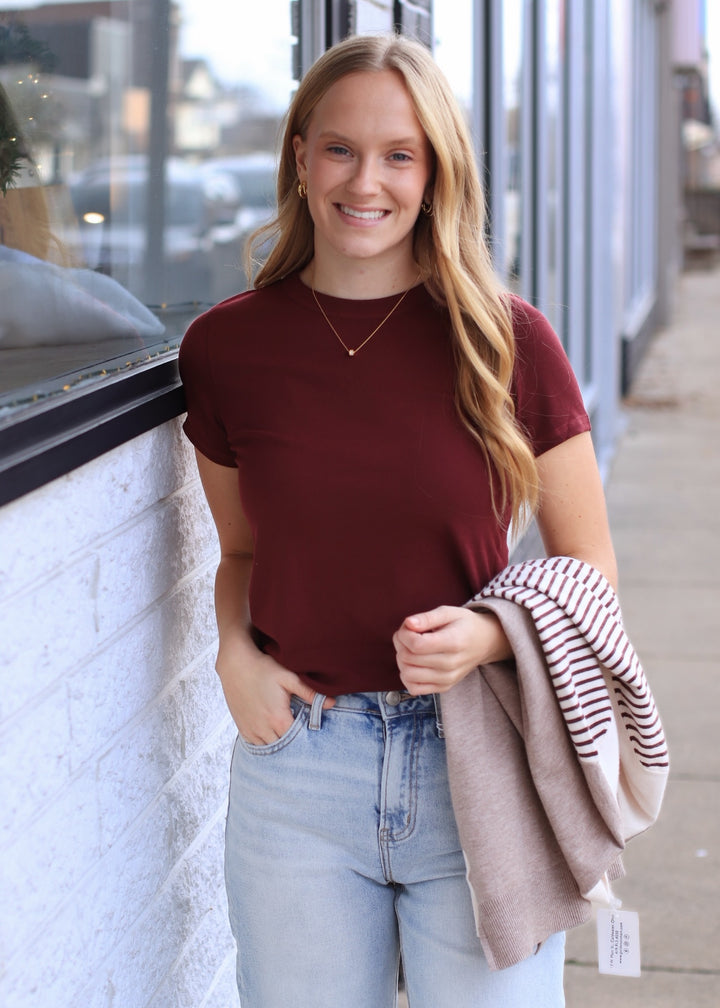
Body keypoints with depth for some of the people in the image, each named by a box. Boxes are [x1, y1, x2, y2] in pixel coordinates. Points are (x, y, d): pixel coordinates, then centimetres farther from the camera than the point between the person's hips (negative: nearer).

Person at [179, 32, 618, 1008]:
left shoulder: (506, 340, -4)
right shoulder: (225, 347, 1)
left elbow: (587, 570, 3)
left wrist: (490, 636, -16)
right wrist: (235, 652, -4)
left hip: (479, 765, -1)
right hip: (296, 760, 2)